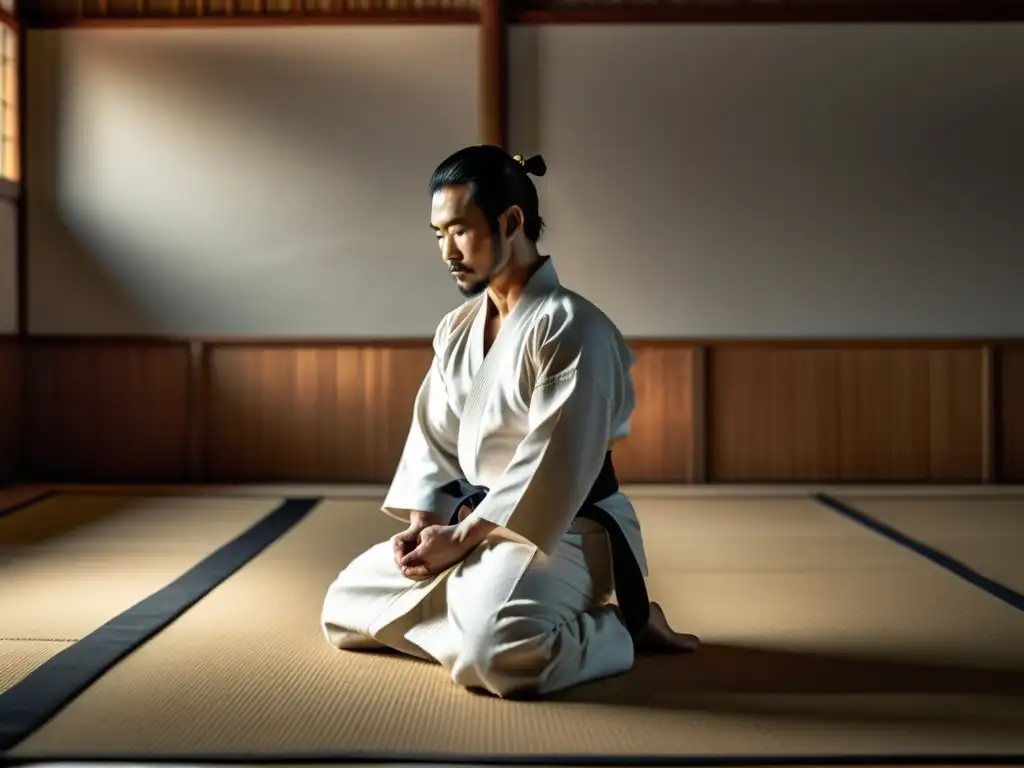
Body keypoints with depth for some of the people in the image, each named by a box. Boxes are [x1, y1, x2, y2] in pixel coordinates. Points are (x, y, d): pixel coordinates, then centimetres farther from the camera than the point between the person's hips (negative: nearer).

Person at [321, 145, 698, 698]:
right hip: (474, 523, 8)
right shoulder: (454, 330, 7)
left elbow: (553, 466, -23)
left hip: (562, 531, -8)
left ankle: (621, 628, -6)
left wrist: (462, 536, -20)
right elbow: (432, 439, 9)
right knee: (346, 609, 8)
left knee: (498, 652, -35)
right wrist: (423, 523, -9)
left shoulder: (571, 327, -19)